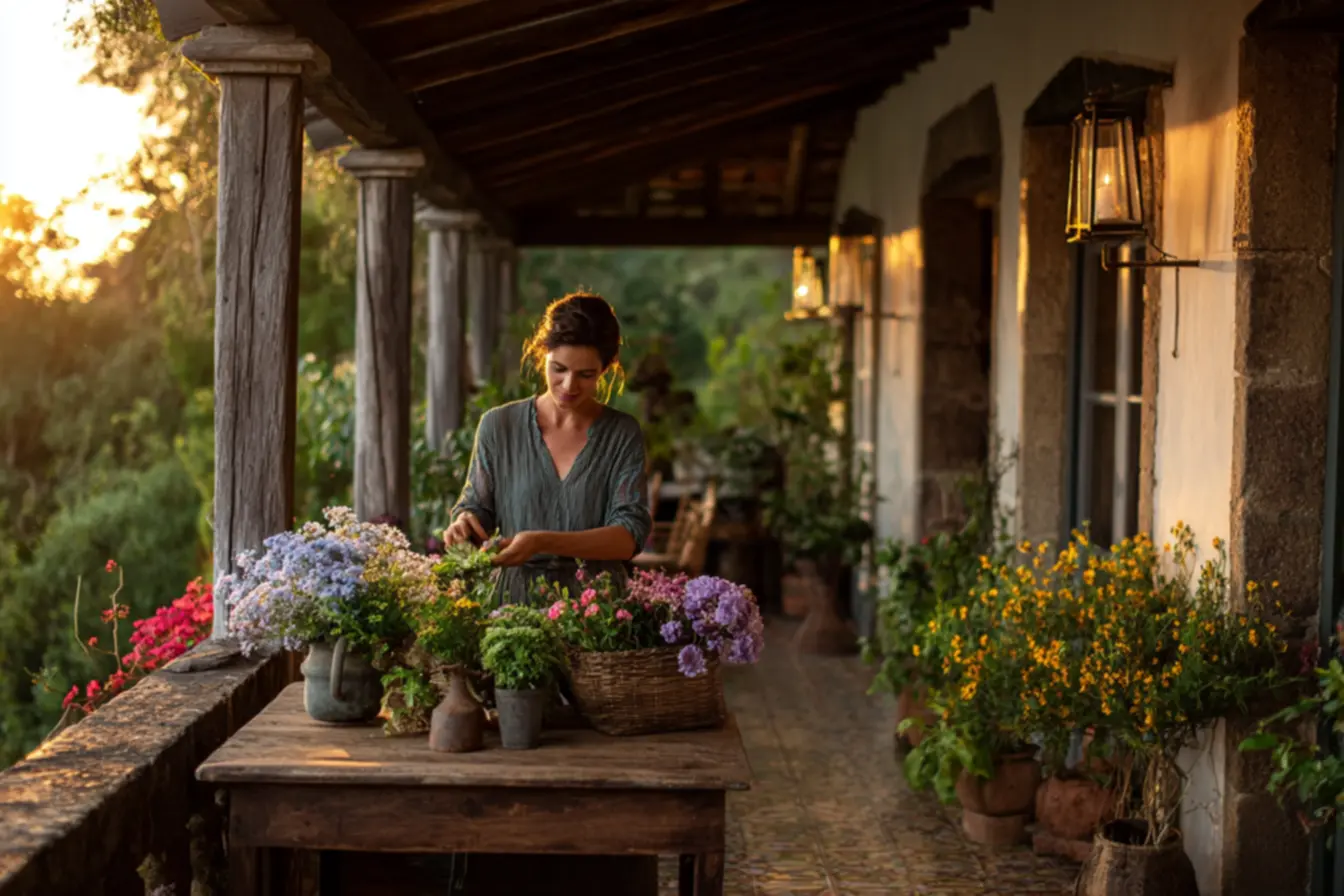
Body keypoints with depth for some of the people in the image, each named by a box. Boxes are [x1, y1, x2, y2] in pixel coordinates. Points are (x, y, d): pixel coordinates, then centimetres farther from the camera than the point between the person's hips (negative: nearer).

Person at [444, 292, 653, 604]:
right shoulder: (499, 426, 6)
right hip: (515, 601, 1)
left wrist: (543, 542, -19)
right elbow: (476, 505, 14)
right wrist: (465, 523, -10)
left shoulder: (623, 434, 4)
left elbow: (630, 534, -6)